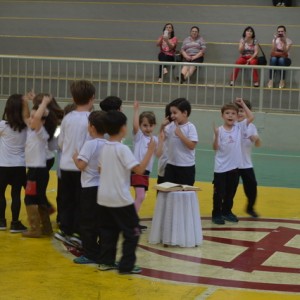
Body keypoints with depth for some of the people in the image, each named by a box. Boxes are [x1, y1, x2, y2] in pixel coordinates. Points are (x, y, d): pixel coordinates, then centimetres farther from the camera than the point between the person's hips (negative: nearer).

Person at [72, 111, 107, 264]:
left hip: (90, 188, -7)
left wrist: (75, 157, -1)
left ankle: (90, 254, 2)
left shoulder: (90, 144, -15)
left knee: (88, 223, 1)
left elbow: (81, 165, -19)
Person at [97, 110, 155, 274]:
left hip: (104, 198, 7)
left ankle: (106, 261, 17)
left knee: (108, 231, 16)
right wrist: (150, 151, -17)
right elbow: (139, 169, -23)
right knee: (132, 232, 3)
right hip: (121, 199, -7)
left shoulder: (104, 148, 6)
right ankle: (126, 265, 2)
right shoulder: (123, 149, -17)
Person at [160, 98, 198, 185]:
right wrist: (162, 126, -5)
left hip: (186, 167, -5)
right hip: (171, 165, 5)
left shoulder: (190, 127, -12)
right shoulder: (171, 126, 1)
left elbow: (192, 145, -19)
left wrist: (180, 134, -21)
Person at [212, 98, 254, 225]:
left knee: (231, 192, 15)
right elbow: (215, 148, -10)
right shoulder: (219, 130, -10)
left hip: (234, 166, 4)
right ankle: (216, 214, 13)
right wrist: (216, 135, -26)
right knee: (219, 193, 3)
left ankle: (227, 212, 30)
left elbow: (251, 117, -4)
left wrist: (242, 104, -4)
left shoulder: (239, 128, 1)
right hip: (221, 168, -4)